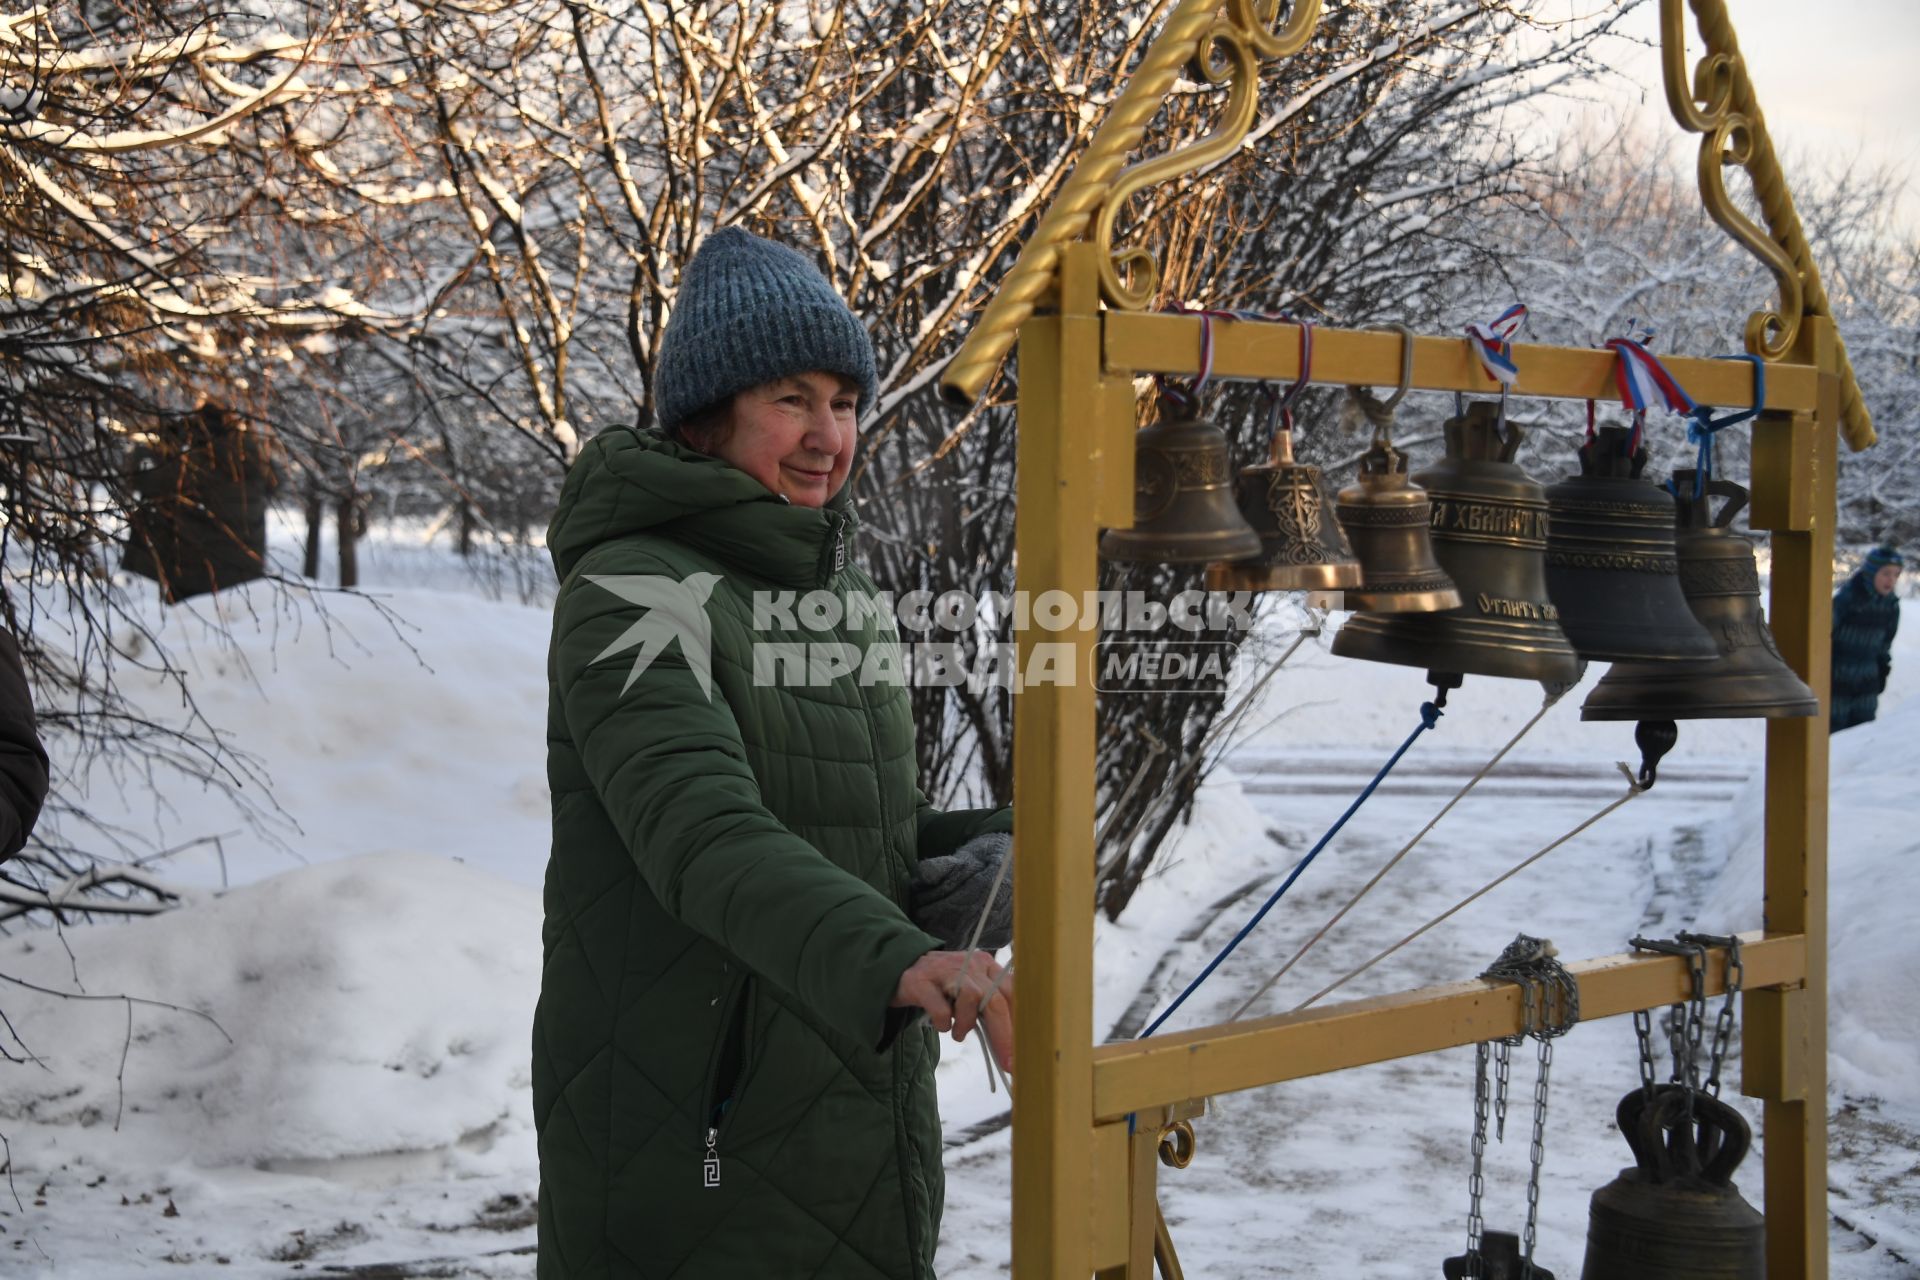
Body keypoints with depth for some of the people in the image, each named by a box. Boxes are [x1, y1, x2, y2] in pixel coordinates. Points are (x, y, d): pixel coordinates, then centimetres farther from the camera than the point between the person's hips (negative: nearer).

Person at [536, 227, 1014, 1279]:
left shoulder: (839, 586, 11)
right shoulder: (631, 595, -15)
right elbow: (701, 832, -31)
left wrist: (977, 851, -2)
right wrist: (893, 961, -46)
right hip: (684, 1143, -7)